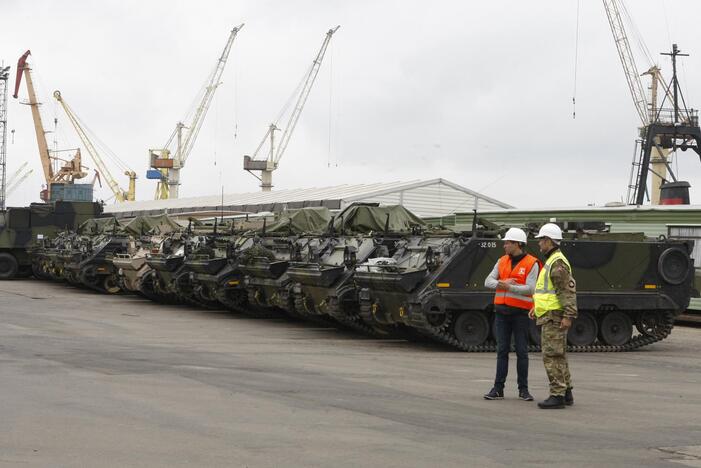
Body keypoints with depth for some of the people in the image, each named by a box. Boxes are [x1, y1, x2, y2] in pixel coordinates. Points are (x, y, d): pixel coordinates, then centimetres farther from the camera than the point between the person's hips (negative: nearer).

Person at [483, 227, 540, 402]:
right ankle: (498, 389, 7)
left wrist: (508, 287, -20)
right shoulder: (502, 261, 8)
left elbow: (530, 289, -16)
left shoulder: (531, 263, -7)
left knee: (522, 351, 2)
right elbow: (488, 281, 2)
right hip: (502, 312, 4)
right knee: (502, 351, 5)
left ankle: (523, 389, 11)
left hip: (520, 313, -4)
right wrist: (502, 283, -16)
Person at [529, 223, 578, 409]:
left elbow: (568, 290, -22)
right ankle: (566, 394, 18)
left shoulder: (558, 263, -15)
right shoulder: (552, 261, 19)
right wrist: (536, 307, 21)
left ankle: (557, 395, -10)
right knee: (558, 356, 13)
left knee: (552, 356, -11)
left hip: (554, 317, -11)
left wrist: (568, 315, -27)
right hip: (549, 315, 11)